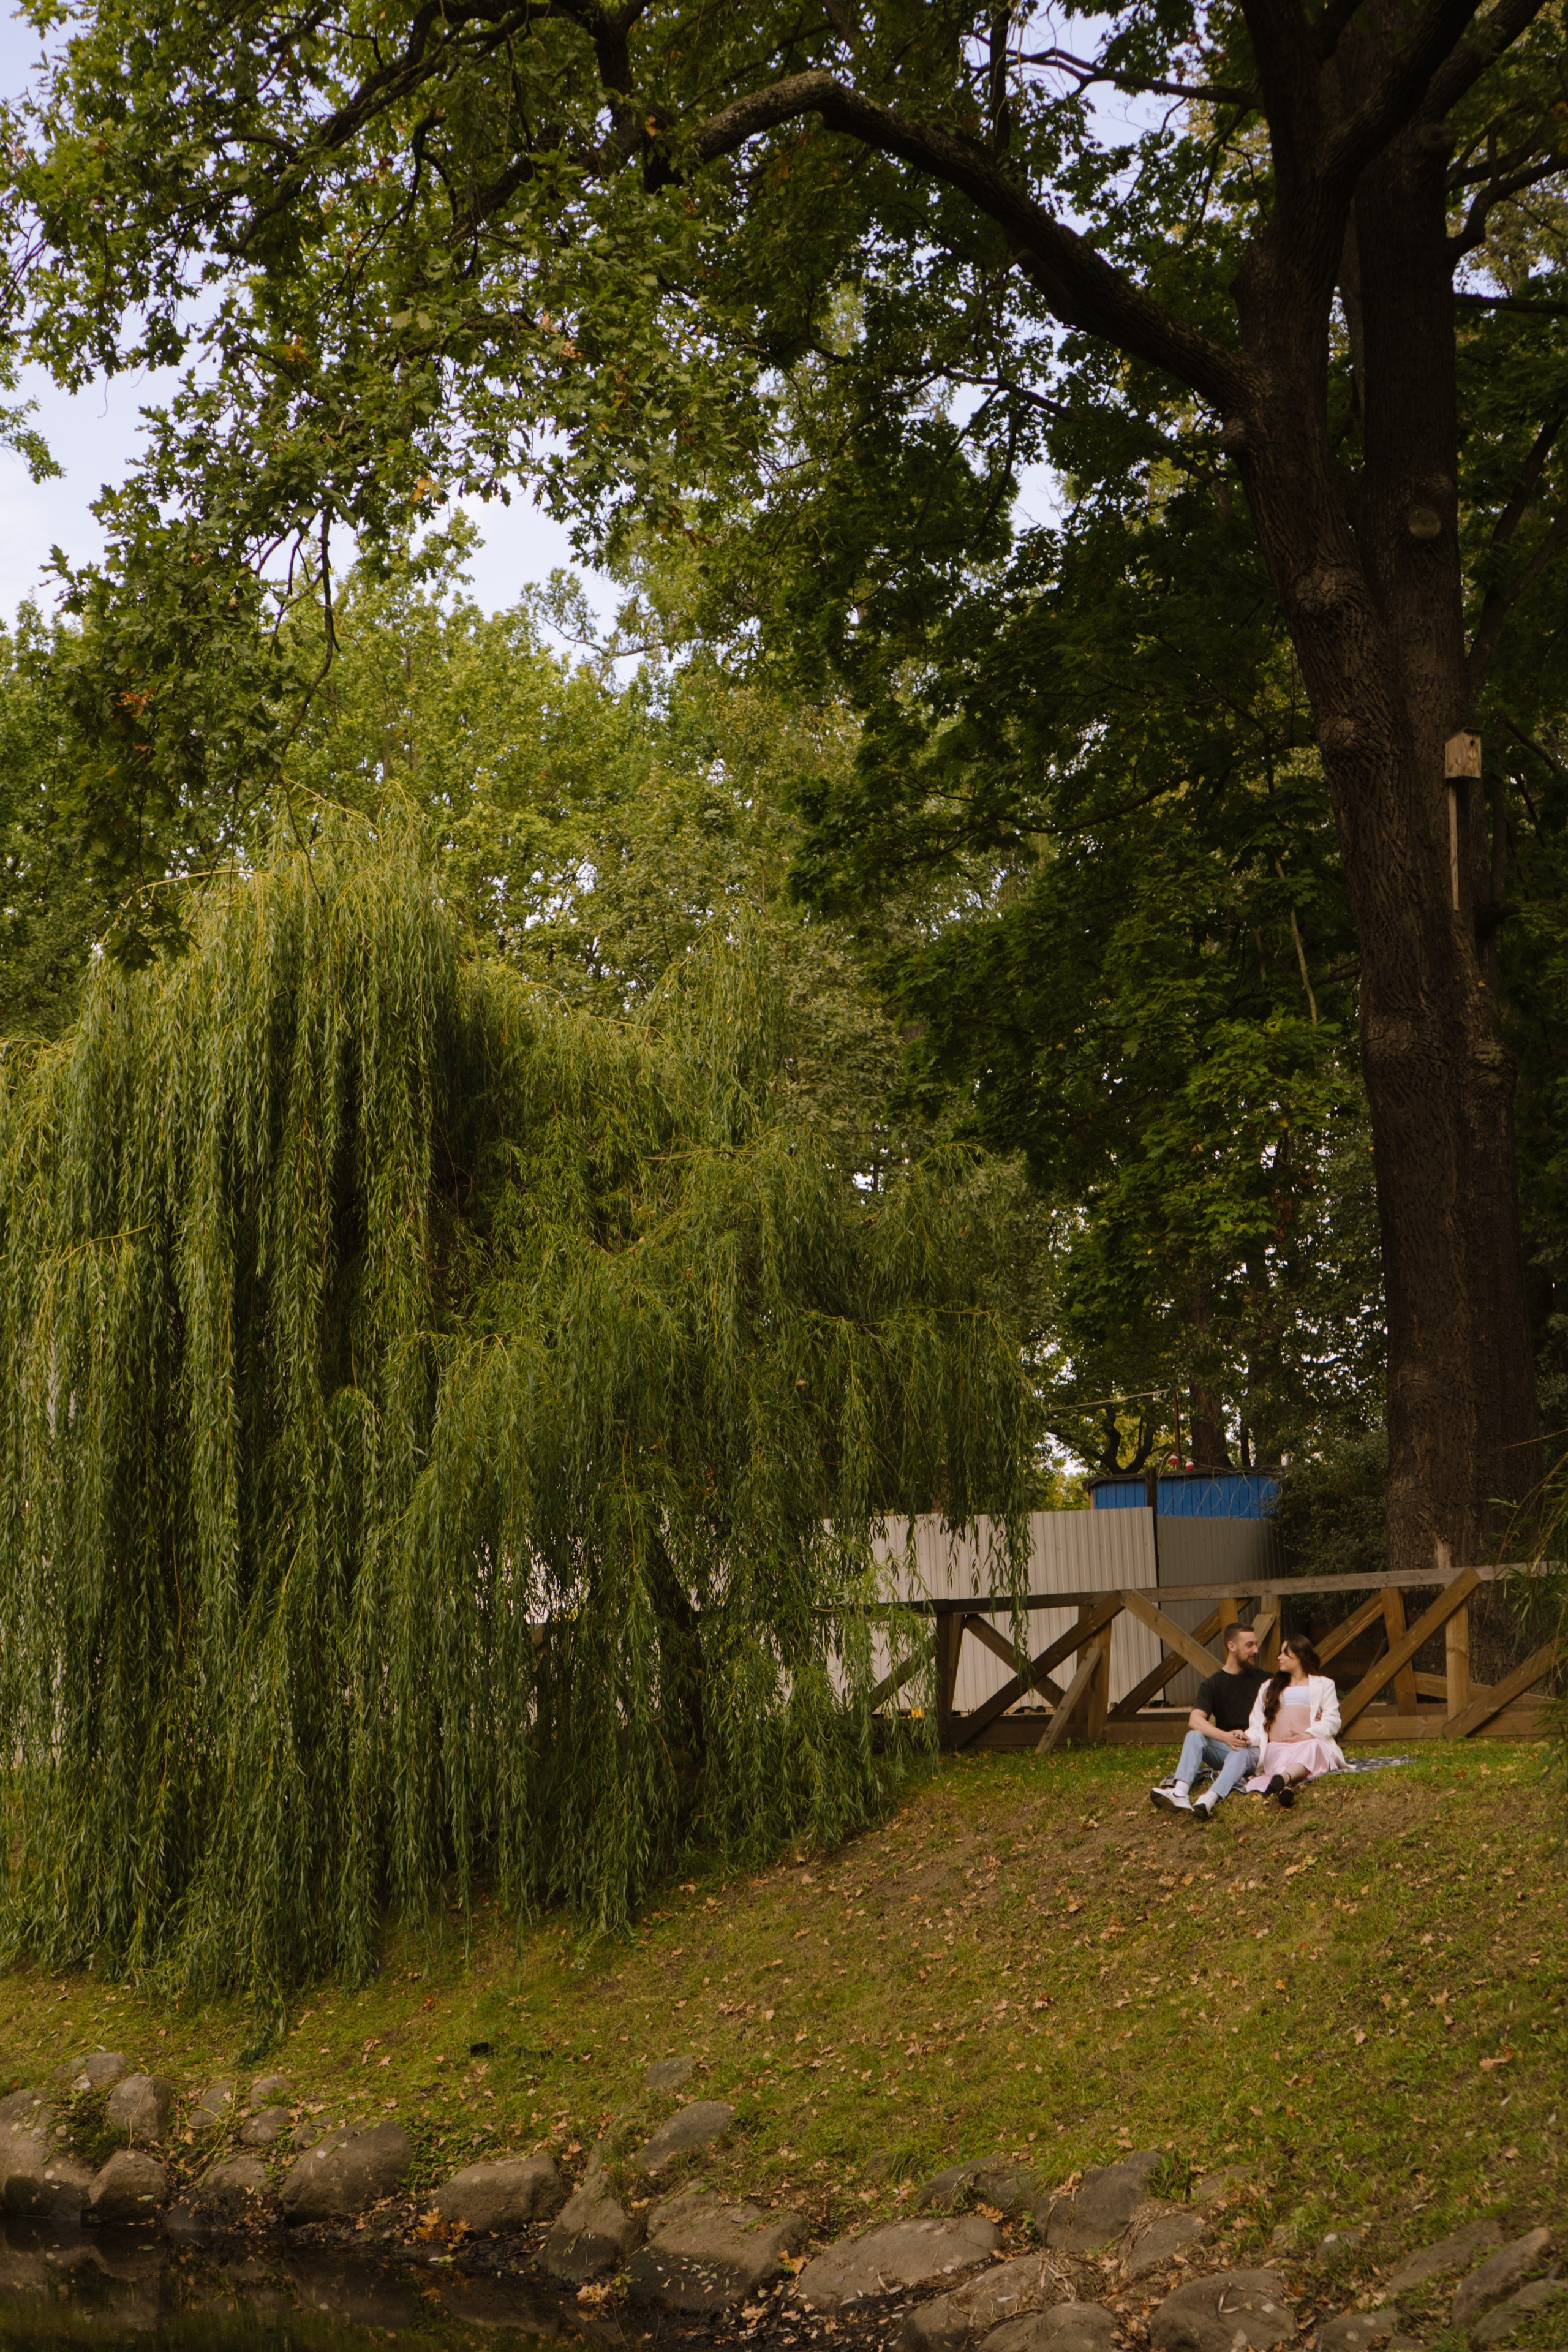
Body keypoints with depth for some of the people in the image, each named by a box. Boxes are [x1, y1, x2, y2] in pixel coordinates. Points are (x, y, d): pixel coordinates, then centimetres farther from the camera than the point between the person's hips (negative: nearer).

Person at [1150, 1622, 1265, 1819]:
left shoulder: (1263, 1680, 11)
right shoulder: (1213, 1685, 4)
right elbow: (1195, 1720, -12)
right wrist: (1225, 1737, -29)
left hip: (1255, 1750, -2)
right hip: (1224, 1748, 2)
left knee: (1240, 1754, -36)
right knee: (1194, 1737, -26)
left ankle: (1208, 1802, -63)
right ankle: (1179, 1793, -49)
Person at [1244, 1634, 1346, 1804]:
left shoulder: (1323, 1684, 25)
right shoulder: (1269, 1687, 34)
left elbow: (1332, 1719, 8)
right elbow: (1257, 1725, 21)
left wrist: (1310, 1735, -12)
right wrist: (1247, 1738, -4)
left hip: (1311, 1743, -2)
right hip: (1277, 1747, 2)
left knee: (1312, 1747, -40)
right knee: (1282, 1757, -36)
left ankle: (1283, 1778, -70)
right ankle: (1285, 1786, -70)